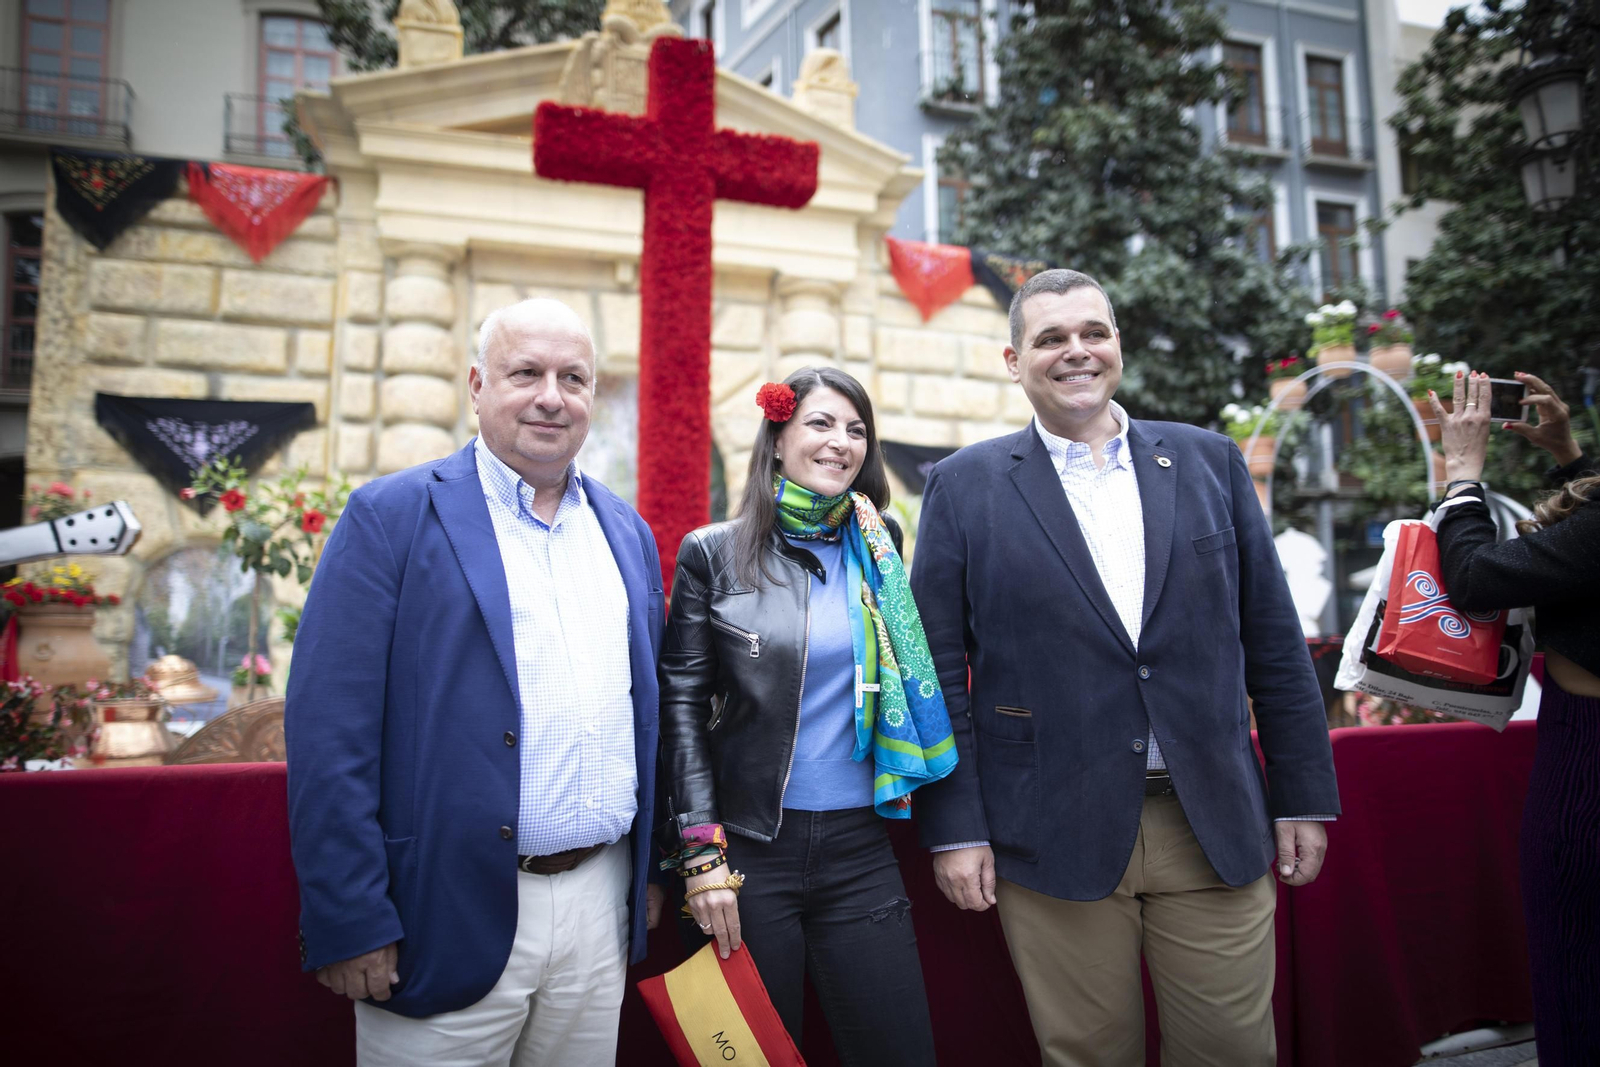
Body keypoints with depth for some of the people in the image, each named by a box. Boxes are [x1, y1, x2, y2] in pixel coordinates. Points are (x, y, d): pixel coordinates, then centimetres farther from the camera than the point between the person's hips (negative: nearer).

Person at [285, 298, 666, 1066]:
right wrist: (349, 922, -13)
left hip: (601, 908, 5)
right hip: (452, 919, -4)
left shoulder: (628, 533, 10)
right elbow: (329, 733, -11)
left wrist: (653, 869, 13)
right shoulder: (391, 516, -7)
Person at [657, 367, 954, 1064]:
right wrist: (701, 853, -9)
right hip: (748, 848, -2)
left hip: (860, 849, 3)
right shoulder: (713, 553, -2)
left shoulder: (879, 547, 7)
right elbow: (682, 704, -4)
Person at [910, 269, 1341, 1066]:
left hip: (1214, 829, 3)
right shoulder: (965, 485, 0)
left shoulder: (1209, 461, 7)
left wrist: (1304, 797, 7)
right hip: (1055, 838, -2)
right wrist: (954, 828, -5)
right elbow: (938, 669, -2)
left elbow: (1273, 642, 9)